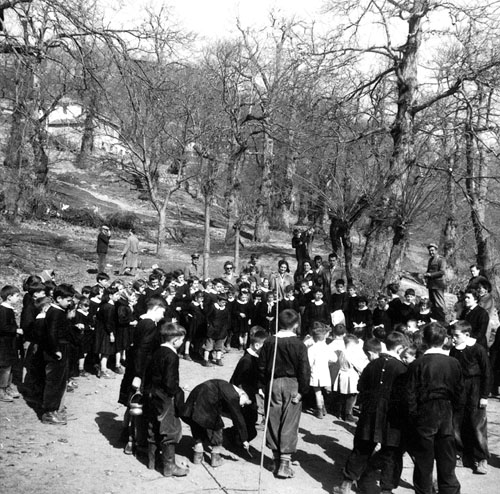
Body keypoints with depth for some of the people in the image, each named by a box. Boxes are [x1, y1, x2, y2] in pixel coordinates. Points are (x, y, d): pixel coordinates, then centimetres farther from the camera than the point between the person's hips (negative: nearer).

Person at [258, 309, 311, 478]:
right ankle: (285, 462, -3)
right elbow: (304, 370, -10)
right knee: (289, 424, 1)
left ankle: (276, 458, 19)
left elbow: (262, 366, 5)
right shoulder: (299, 345, -9)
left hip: (272, 384, 3)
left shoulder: (269, 342, 1)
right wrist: (302, 390, -3)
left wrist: (261, 386, 12)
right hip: (292, 384, -3)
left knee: (273, 421, 11)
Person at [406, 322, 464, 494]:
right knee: (446, 459, 12)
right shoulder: (454, 363, -4)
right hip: (447, 415, 2)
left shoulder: (417, 364, -12)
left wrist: (412, 418, -1)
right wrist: (456, 410, 14)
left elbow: (411, 395, -10)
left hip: (424, 415, -2)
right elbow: (459, 392, 1)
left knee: (424, 461, 9)